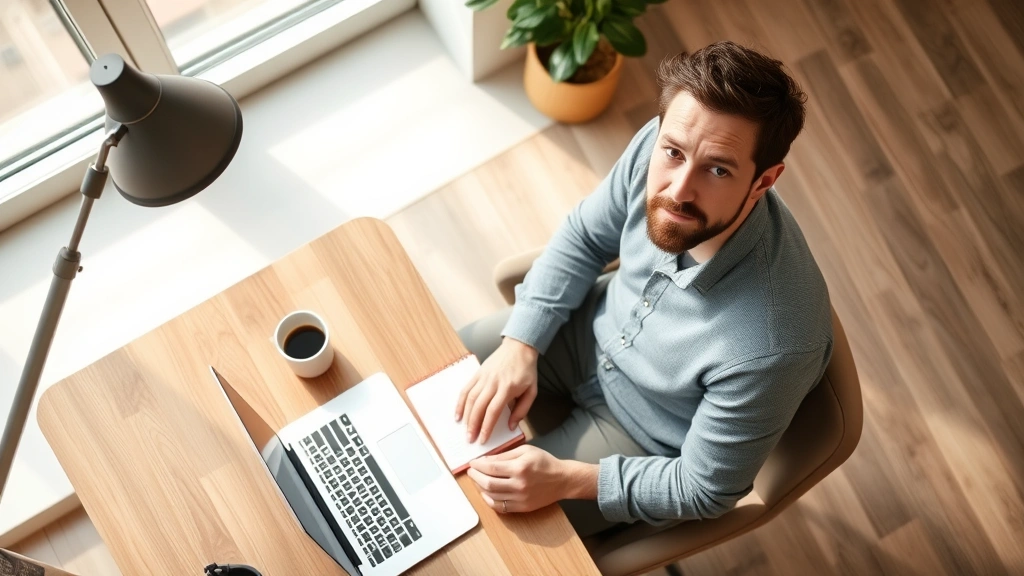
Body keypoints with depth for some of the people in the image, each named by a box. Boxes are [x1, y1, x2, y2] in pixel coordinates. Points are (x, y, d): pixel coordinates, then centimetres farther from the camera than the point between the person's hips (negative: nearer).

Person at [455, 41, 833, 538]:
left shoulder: (771, 345, -41)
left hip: (643, 434, -4)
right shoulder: (656, 148, -28)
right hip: (593, 330, 5)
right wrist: (520, 345, -16)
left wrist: (566, 480, -29)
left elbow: (704, 492, -24)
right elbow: (583, 237, -6)